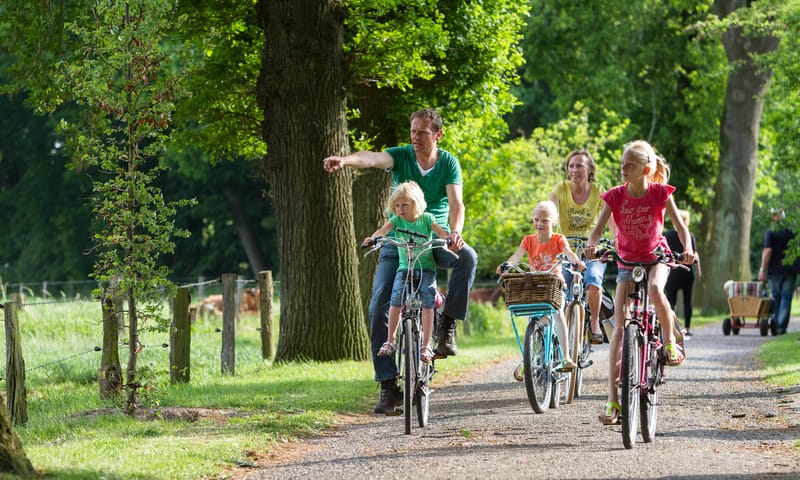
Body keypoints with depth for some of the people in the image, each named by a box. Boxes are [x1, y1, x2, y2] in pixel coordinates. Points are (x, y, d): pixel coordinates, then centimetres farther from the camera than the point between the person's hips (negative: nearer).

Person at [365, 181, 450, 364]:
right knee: (396, 299, -20)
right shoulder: (397, 219, 1)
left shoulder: (426, 218, -1)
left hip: (426, 268, -1)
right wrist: (372, 238, -40)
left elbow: (440, 232, -15)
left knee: (427, 301, -20)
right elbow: (384, 229, -17)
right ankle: (390, 340, -10)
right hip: (405, 267, 1)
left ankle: (426, 345, -15)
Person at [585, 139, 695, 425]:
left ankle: (670, 341, -10)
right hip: (627, 261, 1)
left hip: (656, 256, -1)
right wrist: (592, 245, -43)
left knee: (655, 289, -38)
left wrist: (688, 249, -36)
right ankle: (613, 399, -11)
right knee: (619, 327, -9)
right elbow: (598, 228, -20)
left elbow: (679, 225, -16)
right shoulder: (615, 196, -12)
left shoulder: (660, 193, -14)